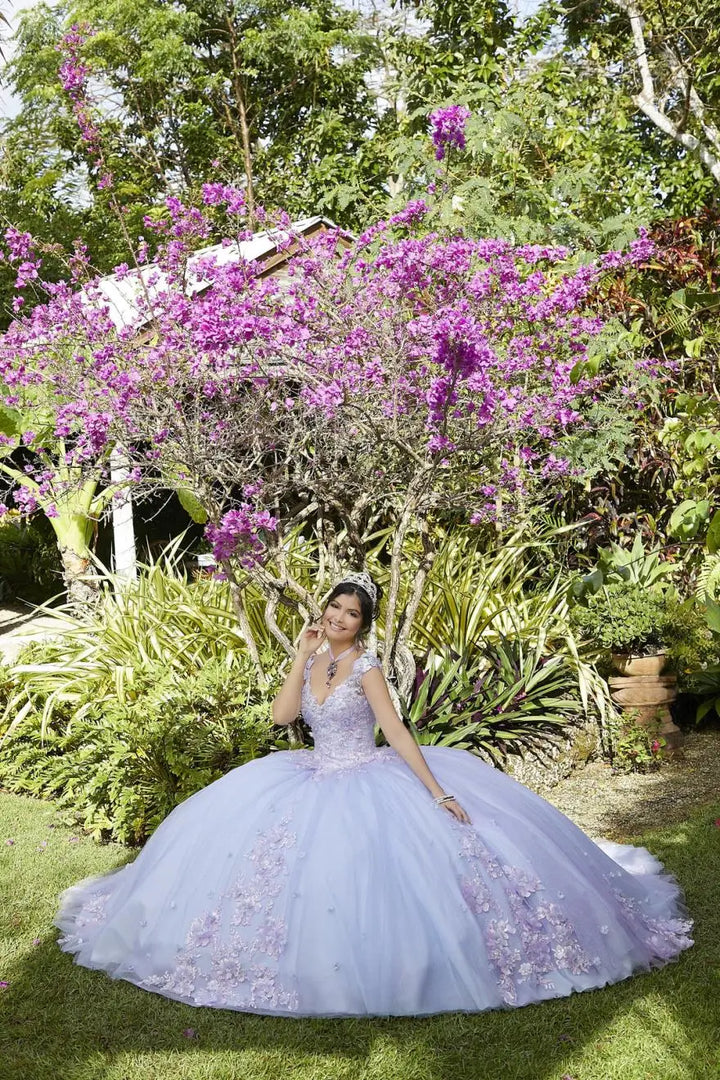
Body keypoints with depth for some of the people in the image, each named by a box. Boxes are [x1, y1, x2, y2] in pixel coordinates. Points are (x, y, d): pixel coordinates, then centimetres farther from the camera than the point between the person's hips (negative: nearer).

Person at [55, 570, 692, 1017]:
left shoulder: (366, 666, -12)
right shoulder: (312, 659, 5)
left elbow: (397, 734, -17)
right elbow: (281, 715, -7)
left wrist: (438, 792, -24)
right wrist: (302, 655, -10)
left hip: (371, 780, -6)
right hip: (318, 778, 6)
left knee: (376, 866, -21)